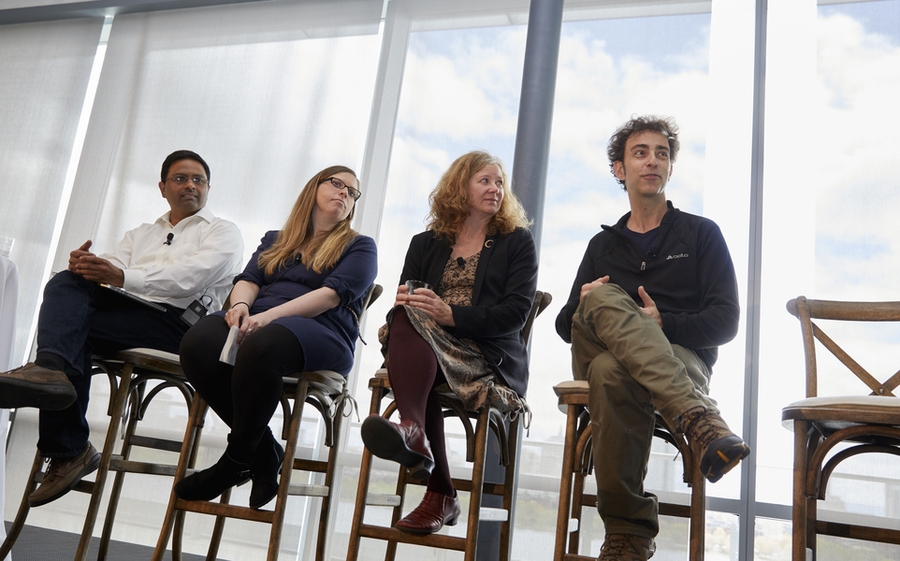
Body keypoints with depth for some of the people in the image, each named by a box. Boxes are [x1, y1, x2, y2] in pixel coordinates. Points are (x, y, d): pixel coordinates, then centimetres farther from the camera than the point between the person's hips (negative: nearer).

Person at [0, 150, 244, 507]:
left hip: (176, 321, -6)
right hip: (123, 308, 6)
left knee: (72, 331, -25)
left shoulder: (223, 233, 13)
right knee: (65, 283, -22)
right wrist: (84, 266, -13)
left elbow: (188, 277, -9)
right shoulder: (140, 235, 33)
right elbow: (109, 271, 13)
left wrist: (123, 276, -22)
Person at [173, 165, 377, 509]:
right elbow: (249, 280, 15)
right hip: (256, 322, 5)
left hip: (322, 331, -4)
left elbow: (333, 294, -1)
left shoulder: (359, 246, 16)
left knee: (261, 345, -39)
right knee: (197, 342, -30)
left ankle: (237, 459, -17)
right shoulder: (275, 240, 30)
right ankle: (265, 452, -15)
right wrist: (240, 305, -11)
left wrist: (270, 315, -15)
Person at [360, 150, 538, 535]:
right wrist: (404, 304, -15)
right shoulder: (425, 244, 23)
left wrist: (452, 315, -18)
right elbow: (403, 301, 13)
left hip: (491, 357, -3)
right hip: (421, 348, 3)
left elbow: (516, 311, -3)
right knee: (407, 316, -34)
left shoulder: (517, 241, 13)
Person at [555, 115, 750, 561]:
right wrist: (584, 307, -6)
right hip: (602, 354, 3)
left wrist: (663, 324, -14)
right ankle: (698, 419, -44)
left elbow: (725, 322, 4)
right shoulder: (603, 245, 27)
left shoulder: (700, 233, 17)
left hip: (681, 360, -2)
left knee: (612, 372, -40)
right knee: (603, 299, -35)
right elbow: (565, 325, 19)